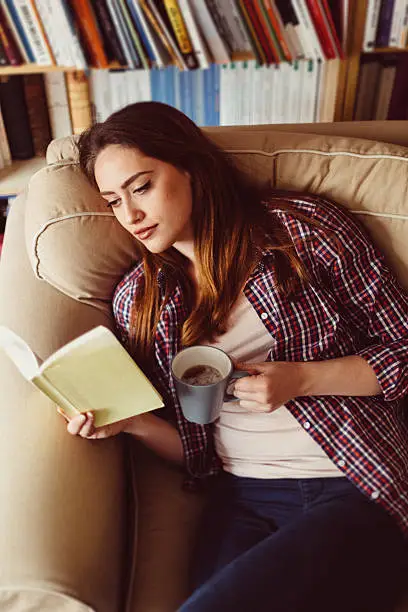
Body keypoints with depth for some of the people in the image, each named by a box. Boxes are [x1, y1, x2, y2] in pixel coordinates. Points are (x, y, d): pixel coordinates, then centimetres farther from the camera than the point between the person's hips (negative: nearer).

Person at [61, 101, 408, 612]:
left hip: (358, 490, -2)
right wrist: (131, 422, -10)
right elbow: (193, 451, 10)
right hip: (242, 502, 3)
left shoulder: (304, 226, -4)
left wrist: (301, 380, -13)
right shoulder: (137, 302, 6)